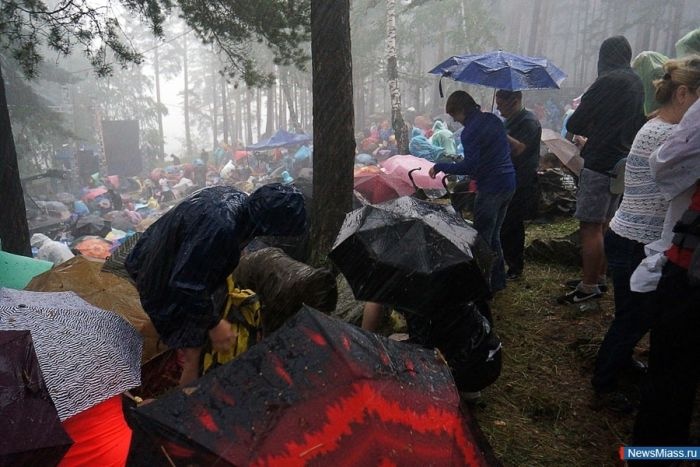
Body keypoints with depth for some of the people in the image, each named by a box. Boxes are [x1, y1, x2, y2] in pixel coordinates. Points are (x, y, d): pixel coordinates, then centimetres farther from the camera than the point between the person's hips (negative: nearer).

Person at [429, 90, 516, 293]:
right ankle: (498, 281, 29)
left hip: (491, 188, -9)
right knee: (493, 236, 19)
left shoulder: (470, 130, -17)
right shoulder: (493, 119, 11)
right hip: (509, 183, 9)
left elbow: (469, 167, -19)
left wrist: (440, 167, -8)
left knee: (482, 238, 1)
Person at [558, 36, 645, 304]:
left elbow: (574, 125, -13)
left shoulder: (608, 82, -12)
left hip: (600, 163, -9)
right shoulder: (637, 84, 14)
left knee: (590, 226, -6)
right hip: (623, 164, 9)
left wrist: (589, 130, 9)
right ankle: (598, 277, 26)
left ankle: (589, 288, -1)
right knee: (604, 225, 16)